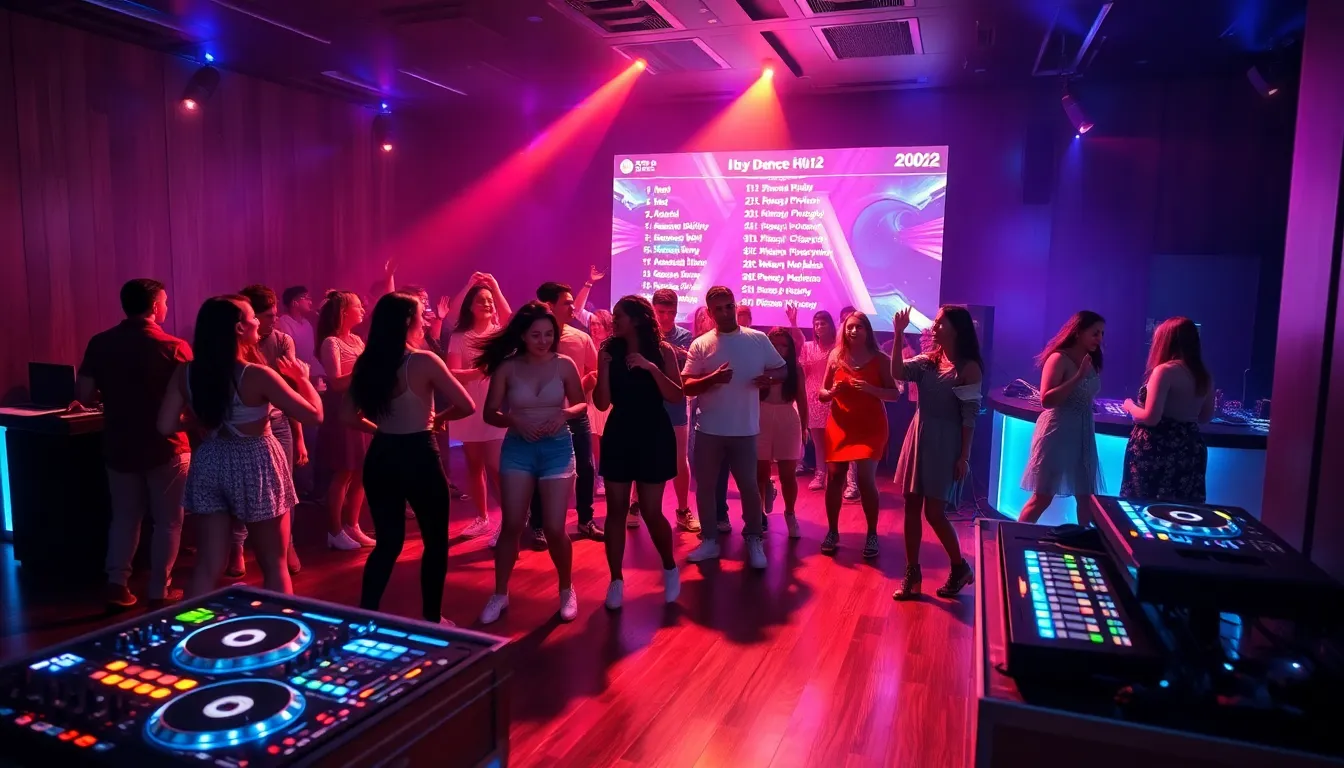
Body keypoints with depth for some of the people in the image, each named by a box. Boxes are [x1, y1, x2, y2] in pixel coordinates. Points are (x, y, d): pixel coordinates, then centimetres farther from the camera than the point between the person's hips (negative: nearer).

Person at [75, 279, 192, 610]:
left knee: (124, 516, 19)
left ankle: (117, 585, 19)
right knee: (168, 520, 8)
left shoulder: (100, 343, -1)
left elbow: (84, 396, -2)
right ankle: (159, 592, 13)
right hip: (165, 446, -4)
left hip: (119, 446, 4)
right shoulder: (174, 347, -13)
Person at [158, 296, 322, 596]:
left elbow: (166, 426, -1)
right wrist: (302, 377, 0)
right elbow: (314, 415, -16)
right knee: (274, 565, 11)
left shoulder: (185, 374, -4)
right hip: (256, 466, -5)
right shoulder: (257, 376, -19)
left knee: (207, 566, 13)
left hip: (210, 465, 5)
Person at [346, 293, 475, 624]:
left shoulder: (366, 363, 2)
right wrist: (436, 419, 5)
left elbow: (349, 416, 8)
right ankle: (431, 619, 22)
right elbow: (466, 406, -13)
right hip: (418, 457, -5)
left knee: (387, 542, 18)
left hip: (380, 457, 5)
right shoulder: (424, 361, -14)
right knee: (436, 540, 13)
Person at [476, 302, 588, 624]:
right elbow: (490, 413, -1)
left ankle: (566, 590, 22)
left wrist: (565, 414, -14)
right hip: (517, 448, 1)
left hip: (557, 448, 0)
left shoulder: (564, 364, -3)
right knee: (511, 525, 3)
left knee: (554, 529, -2)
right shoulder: (507, 367, -3)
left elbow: (582, 403, 6)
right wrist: (515, 421, -19)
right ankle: (500, 594, 21)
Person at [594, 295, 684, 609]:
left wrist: (652, 368, -21)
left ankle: (670, 569, 24)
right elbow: (602, 403, -4)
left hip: (654, 436, -2)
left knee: (650, 511, -1)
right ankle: (616, 580, 15)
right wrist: (604, 366, -15)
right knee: (616, 508, 3)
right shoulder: (609, 351, 0)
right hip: (619, 435, 3)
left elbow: (678, 397, -12)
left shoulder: (662, 350, -5)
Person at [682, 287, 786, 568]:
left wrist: (769, 378, -15)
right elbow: (686, 386, -6)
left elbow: (782, 370, 8)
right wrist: (712, 379, -23)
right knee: (704, 485, 9)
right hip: (709, 430, 1)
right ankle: (709, 540, 24)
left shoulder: (759, 339, 0)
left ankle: (754, 540, 23)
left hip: (744, 429, -1)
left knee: (748, 486, 5)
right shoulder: (700, 345, -1)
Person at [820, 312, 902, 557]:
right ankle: (832, 532, 16)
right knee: (834, 477, 2)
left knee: (866, 479, -9)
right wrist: (832, 392, -15)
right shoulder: (836, 358, 3)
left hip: (871, 426, -2)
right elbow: (821, 394, 7)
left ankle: (872, 535, 7)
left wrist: (871, 389, -21)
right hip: (839, 425, 2)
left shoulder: (880, 359, -2)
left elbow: (895, 394, -5)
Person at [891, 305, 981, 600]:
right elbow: (897, 373, -11)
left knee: (933, 512, -3)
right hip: (918, 437, 6)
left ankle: (960, 568, 21)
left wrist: (964, 456, -12)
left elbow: (970, 416, -10)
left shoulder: (969, 368, -9)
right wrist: (899, 334, -16)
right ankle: (912, 574, 18)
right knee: (911, 507, 7)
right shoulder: (927, 360, 6)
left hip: (945, 443, -6)